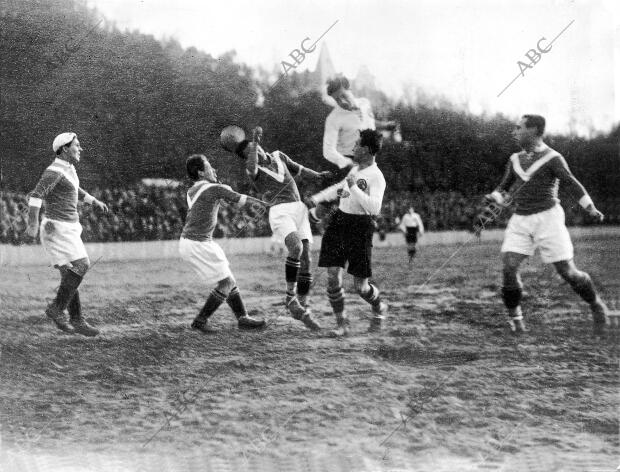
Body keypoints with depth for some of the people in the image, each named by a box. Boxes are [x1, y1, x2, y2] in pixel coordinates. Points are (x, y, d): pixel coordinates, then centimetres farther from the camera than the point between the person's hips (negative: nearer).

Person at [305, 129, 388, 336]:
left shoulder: (376, 177, -13)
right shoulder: (356, 170, 13)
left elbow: (374, 207, -26)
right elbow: (340, 187, 32)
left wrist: (354, 188, -27)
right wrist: (317, 198, 27)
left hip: (360, 227, -7)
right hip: (339, 220, 7)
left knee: (360, 286, -2)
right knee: (333, 276, -6)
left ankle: (379, 307, 30)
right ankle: (341, 322, 7)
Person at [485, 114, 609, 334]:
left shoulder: (552, 158, -6)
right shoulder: (515, 160, 12)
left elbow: (572, 183, -12)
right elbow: (503, 188, 18)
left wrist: (591, 209, -22)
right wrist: (494, 197, -5)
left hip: (547, 217, -4)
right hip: (520, 220, 5)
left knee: (567, 271, -3)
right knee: (509, 267, -13)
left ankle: (596, 305, 20)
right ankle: (514, 316, 2)